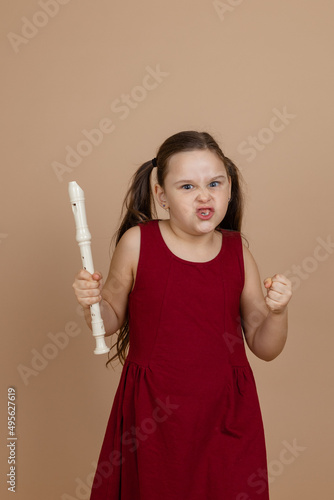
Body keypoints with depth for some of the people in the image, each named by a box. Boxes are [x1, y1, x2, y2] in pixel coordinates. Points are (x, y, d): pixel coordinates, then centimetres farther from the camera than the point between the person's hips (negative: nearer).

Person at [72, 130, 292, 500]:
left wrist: (277, 312, -15)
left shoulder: (237, 251, -2)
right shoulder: (137, 242, -8)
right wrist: (92, 302, -15)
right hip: (151, 412, -1)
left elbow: (265, 348, 4)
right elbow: (112, 320, 5)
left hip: (225, 414, 2)